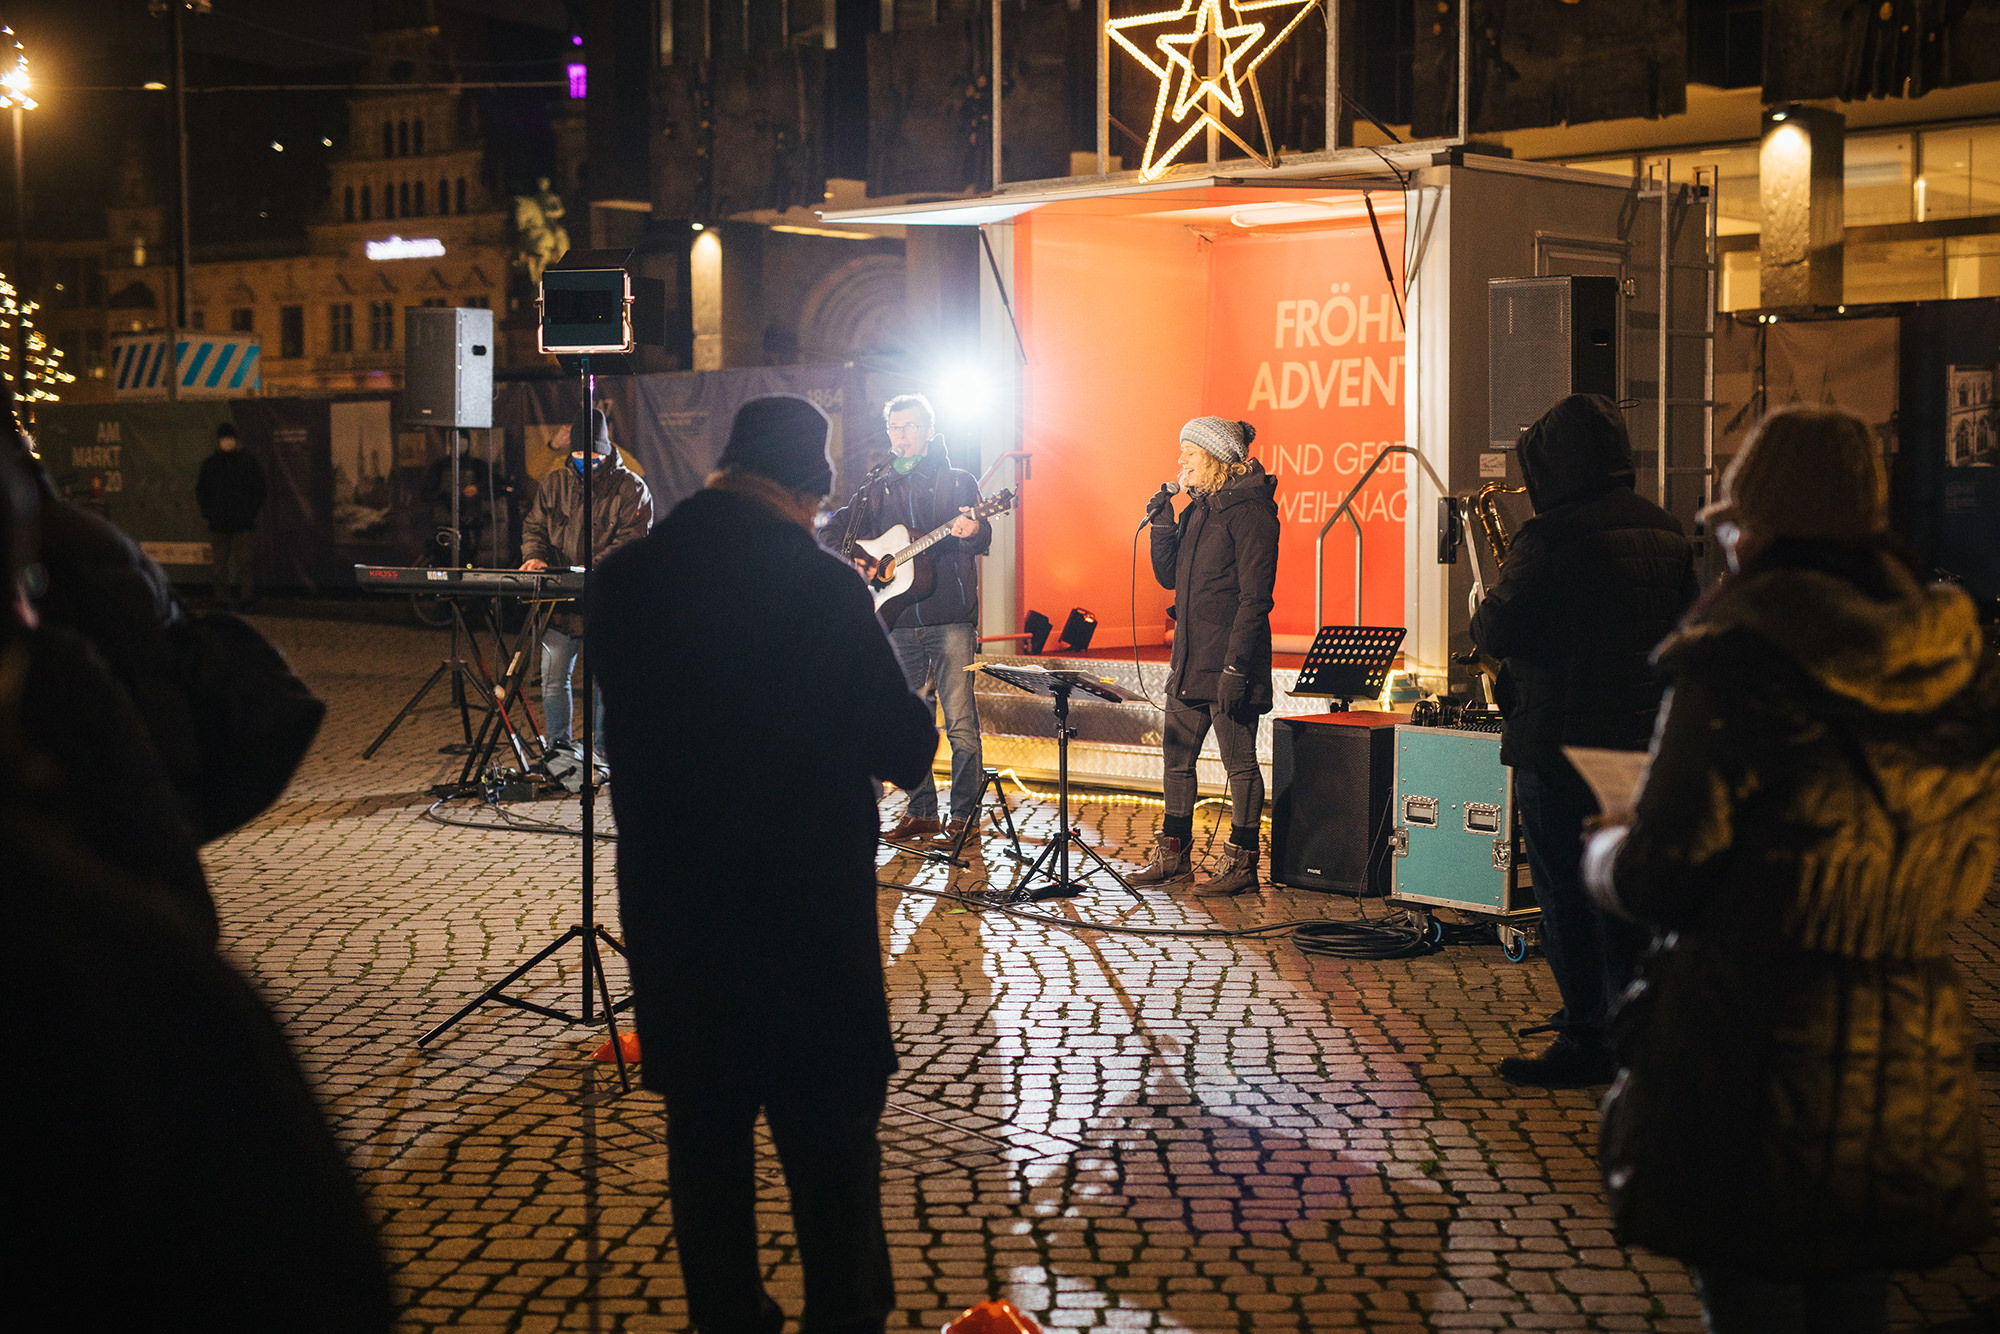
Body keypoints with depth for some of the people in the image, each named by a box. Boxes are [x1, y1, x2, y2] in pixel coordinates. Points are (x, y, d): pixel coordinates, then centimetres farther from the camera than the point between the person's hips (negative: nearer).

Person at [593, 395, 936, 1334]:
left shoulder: (622, 578, -2)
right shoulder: (823, 587, -17)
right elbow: (907, 751, -10)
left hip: (669, 909, 5)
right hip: (809, 910, -4)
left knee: (705, 1129, 17)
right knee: (830, 1145, 8)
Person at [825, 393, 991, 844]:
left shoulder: (957, 481, 5)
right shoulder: (876, 490, 16)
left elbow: (982, 539, -6)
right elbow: (833, 531, 14)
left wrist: (972, 532, -29)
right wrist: (853, 559, -6)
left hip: (950, 620, -4)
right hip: (898, 622, 4)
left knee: (961, 725, -8)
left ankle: (964, 817, 0)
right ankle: (921, 813, 18)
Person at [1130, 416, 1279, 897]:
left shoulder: (1250, 512, -13)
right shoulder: (1198, 508, 13)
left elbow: (1254, 597, -17)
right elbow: (1169, 575, 16)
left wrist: (1236, 667, -21)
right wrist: (1161, 523, 2)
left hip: (1229, 660, -9)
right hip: (1190, 659, 9)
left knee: (1239, 762, 0)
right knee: (1176, 755, 12)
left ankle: (1243, 863, 7)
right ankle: (1173, 856, 21)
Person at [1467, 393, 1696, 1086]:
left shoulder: (1549, 539, -17)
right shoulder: (1668, 533, 7)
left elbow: (1497, 633, -17)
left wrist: (1482, 607, 4)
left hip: (1559, 741, -7)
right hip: (1644, 735, 7)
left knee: (1565, 892, 0)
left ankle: (1587, 1041, 3)